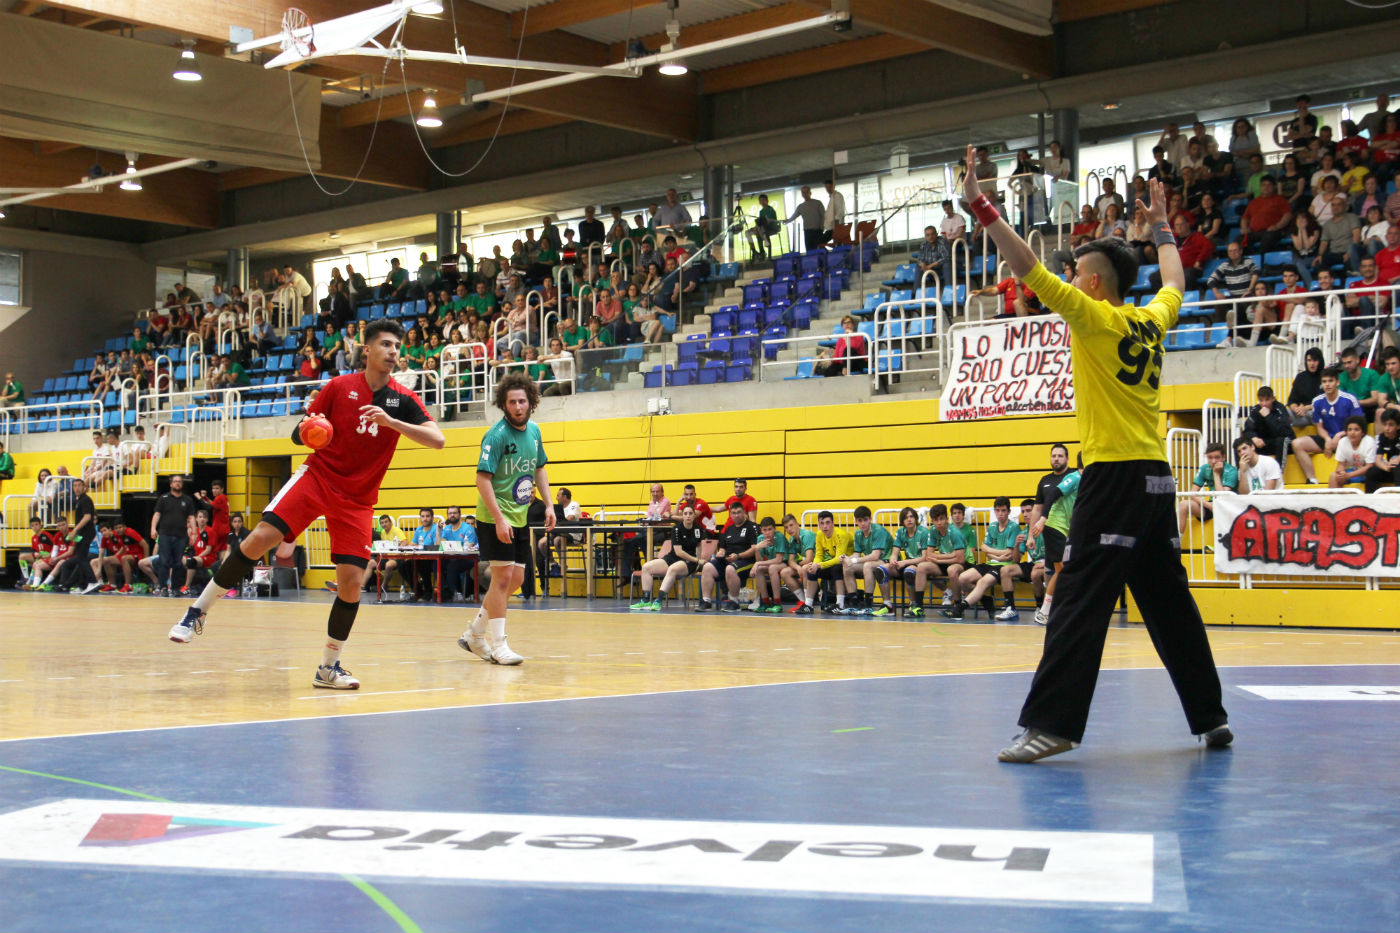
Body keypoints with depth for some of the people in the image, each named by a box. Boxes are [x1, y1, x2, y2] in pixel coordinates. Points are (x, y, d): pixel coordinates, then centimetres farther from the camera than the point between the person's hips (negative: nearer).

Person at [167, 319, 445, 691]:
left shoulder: (402, 399, 0)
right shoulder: (338, 387, 0)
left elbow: (437, 440, -12)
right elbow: (299, 435, 7)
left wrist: (391, 421, -24)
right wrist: (304, 430, -18)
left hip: (358, 498, 1)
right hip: (318, 475, -1)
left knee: (352, 581, -8)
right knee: (261, 537, -21)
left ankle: (328, 667, 9)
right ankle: (197, 612, -7)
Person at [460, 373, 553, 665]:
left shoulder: (533, 431, 6)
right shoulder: (497, 435, -16)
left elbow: (539, 469, 20)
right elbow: (482, 479, -20)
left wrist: (549, 505, 11)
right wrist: (499, 519, -26)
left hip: (519, 518, 8)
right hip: (495, 518, -8)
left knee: (516, 579, 10)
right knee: (503, 576, -9)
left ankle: (474, 633, 23)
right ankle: (497, 646, -1)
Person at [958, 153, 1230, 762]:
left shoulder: (1097, 318, -6)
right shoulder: (1151, 320, 12)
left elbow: (1029, 270, -13)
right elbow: (1173, 283, 35)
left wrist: (981, 208, -12)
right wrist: (1160, 226, 46)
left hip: (1114, 476, -7)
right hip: (1157, 477, 7)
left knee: (1080, 601, -10)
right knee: (1168, 600, 14)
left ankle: (1051, 724, -13)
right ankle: (1210, 716, 19)